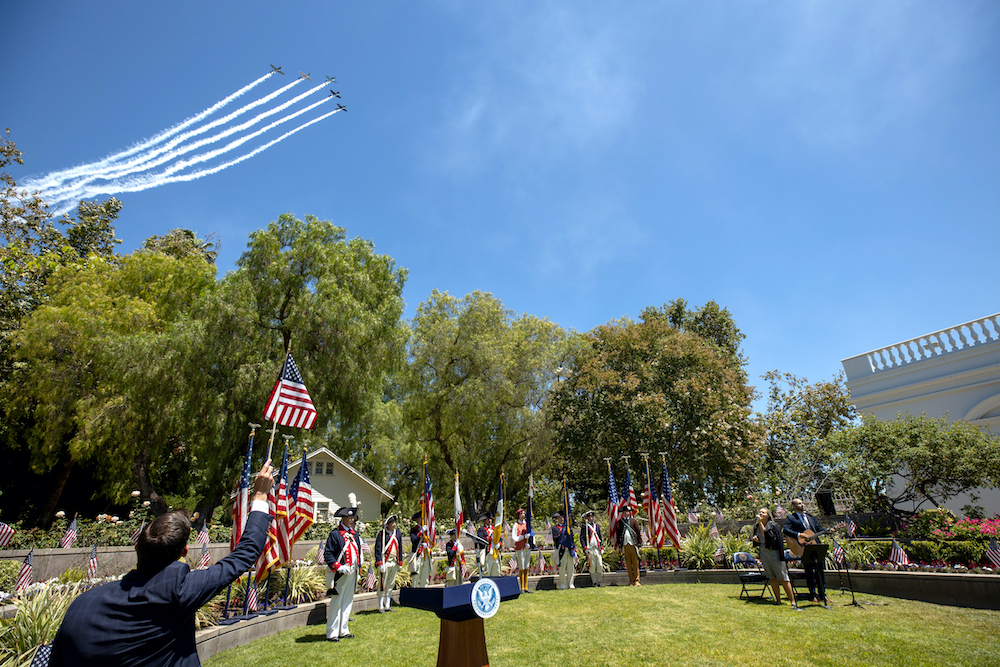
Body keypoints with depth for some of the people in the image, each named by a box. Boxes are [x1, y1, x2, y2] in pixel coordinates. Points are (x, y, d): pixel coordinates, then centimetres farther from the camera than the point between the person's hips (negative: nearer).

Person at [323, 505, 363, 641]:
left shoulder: (354, 534, 11)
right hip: (340, 573, -7)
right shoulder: (335, 534, -11)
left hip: (352, 572, 7)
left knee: (348, 601, 13)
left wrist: (358, 568, 12)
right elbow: (327, 554, -12)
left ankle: (343, 630, 24)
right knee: (336, 602, -2)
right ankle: (332, 633, 9)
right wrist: (338, 567, -20)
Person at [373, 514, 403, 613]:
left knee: (391, 584, 12)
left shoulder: (398, 534, 7)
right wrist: (379, 564, -16)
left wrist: (400, 563, 11)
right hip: (385, 563, -5)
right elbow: (378, 549, -11)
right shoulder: (382, 534, -9)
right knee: (382, 585, 1)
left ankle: (387, 606, 22)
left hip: (394, 563, 5)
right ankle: (381, 607, 11)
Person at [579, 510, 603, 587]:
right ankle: (594, 583, 5)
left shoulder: (597, 526, 17)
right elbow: (581, 538, -3)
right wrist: (585, 548, -11)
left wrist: (602, 548, 14)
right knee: (592, 566, -4)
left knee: (600, 565, 0)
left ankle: (599, 582, 11)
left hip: (598, 548, 5)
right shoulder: (584, 527, 0)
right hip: (590, 549, -5)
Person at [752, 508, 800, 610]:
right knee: (772, 578, 10)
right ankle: (778, 600, 19)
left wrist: (760, 523, -25)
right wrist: (756, 540, -6)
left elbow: (767, 535, -25)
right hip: (763, 553, 6)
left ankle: (793, 601, 4)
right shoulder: (756, 526, 8)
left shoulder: (773, 525, -10)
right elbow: (757, 542, 17)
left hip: (774, 552, -6)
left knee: (783, 578, -4)